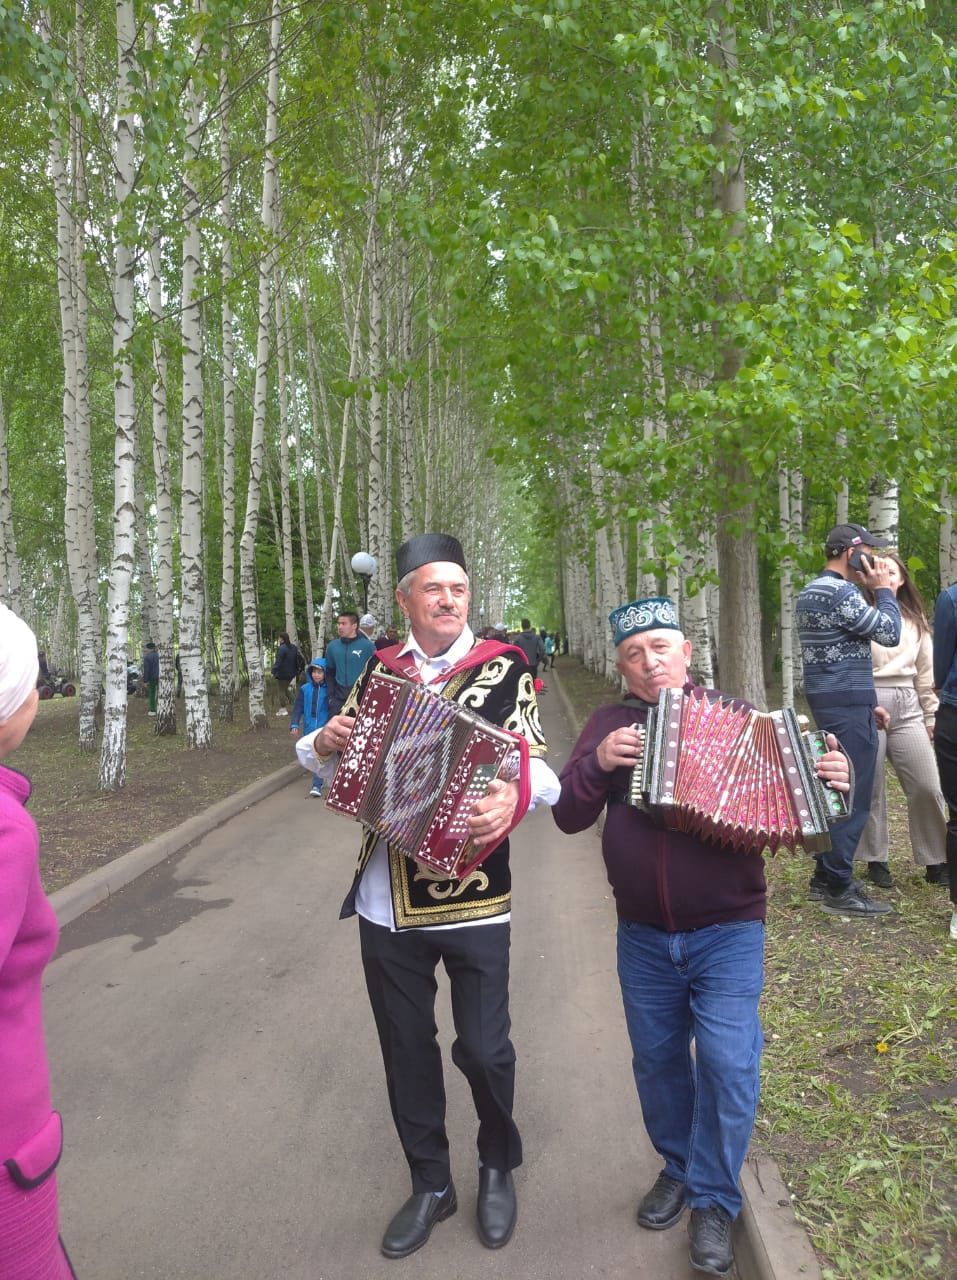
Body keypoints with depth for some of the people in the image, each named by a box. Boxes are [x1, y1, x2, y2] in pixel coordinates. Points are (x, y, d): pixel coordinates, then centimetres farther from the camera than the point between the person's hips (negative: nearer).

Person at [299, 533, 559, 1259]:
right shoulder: (380, 670, 5)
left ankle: (498, 1171, 38)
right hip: (385, 903, 4)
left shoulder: (503, 667, -6)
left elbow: (536, 766, -14)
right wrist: (324, 740, -7)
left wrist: (514, 797, -35)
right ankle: (430, 1184, 39)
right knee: (406, 1048, 16)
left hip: (472, 898, -3)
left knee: (484, 1047, 8)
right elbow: (342, 759, 15)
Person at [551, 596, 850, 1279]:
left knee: (727, 1062, -6)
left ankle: (714, 1200, 16)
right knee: (657, 1060, 15)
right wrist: (598, 763, -21)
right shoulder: (610, 725, 2)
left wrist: (831, 782, -20)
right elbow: (569, 815, -3)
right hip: (643, 938, 3)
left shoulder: (736, 716, -3)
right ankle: (678, 1166, 39)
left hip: (727, 933, -2)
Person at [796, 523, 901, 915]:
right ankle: (839, 890, -1)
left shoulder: (810, 591, 17)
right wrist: (883, 589, -1)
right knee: (853, 798, -5)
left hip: (829, 702, 10)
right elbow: (889, 633, -13)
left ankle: (824, 877, 22)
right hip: (848, 706, -10)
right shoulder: (840, 592, -15)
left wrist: (867, 702, 20)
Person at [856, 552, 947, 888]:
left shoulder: (915, 620, 14)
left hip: (907, 707, 4)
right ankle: (875, 860, 17)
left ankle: (936, 861, 15)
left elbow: (926, 671, 17)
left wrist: (931, 716, 14)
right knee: (870, 787, 4)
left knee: (927, 787, 1)